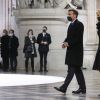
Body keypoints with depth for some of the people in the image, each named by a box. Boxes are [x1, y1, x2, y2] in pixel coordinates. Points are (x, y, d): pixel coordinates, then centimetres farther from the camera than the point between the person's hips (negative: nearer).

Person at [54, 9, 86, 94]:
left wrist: (69, 43, -19)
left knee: (71, 70, -8)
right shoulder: (71, 25, 18)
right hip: (71, 50, 9)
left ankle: (64, 87, -11)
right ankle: (82, 88, 15)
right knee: (77, 70, 10)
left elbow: (78, 38, -17)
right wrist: (65, 42, 0)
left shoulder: (79, 24, -9)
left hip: (76, 51, -9)